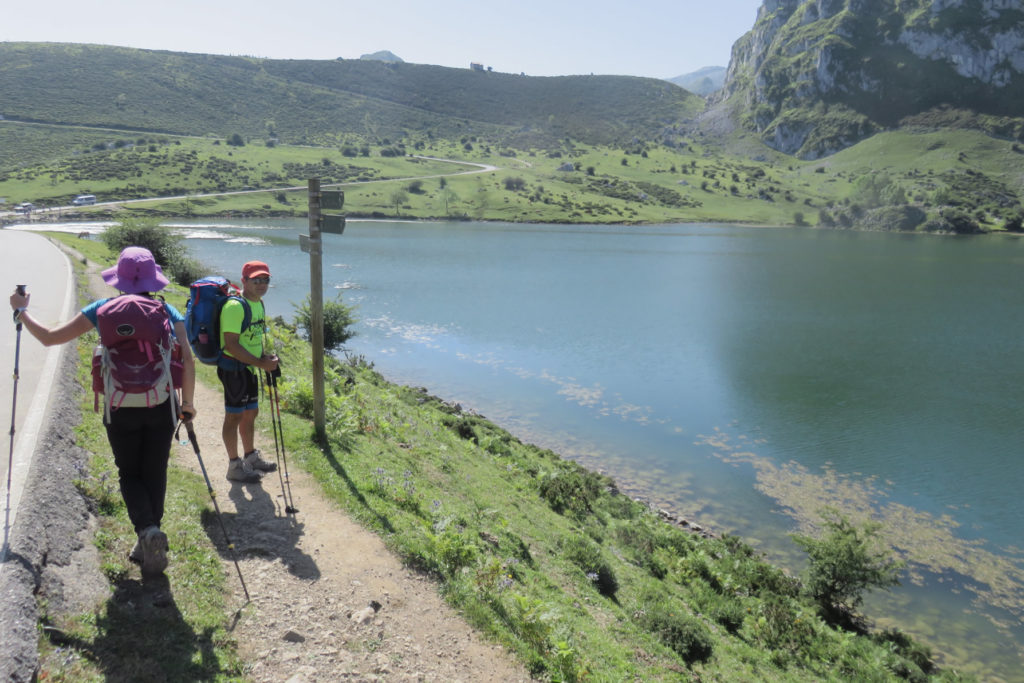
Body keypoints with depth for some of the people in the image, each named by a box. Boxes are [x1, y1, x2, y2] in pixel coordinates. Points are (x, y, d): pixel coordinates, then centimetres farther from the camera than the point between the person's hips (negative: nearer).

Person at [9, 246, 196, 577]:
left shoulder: (103, 310, -3)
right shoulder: (167, 311, -2)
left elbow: (49, 337, 2)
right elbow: (186, 359, -9)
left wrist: (21, 311, 19)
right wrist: (187, 403, 2)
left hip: (120, 409, 0)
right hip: (161, 406, 1)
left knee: (129, 474, 16)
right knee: (154, 474, 15)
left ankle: (147, 529, -8)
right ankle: (149, 545, 19)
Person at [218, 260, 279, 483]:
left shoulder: (259, 304, 10)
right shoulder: (235, 306, -20)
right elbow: (231, 345, -25)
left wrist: (265, 356, 4)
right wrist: (261, 363, -23)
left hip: (249, 368, 10)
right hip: (233, 368, -9)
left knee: (250, 413, 19)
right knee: (234, 416, 1)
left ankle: (251, 457, 35)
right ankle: (235, 466, 12)